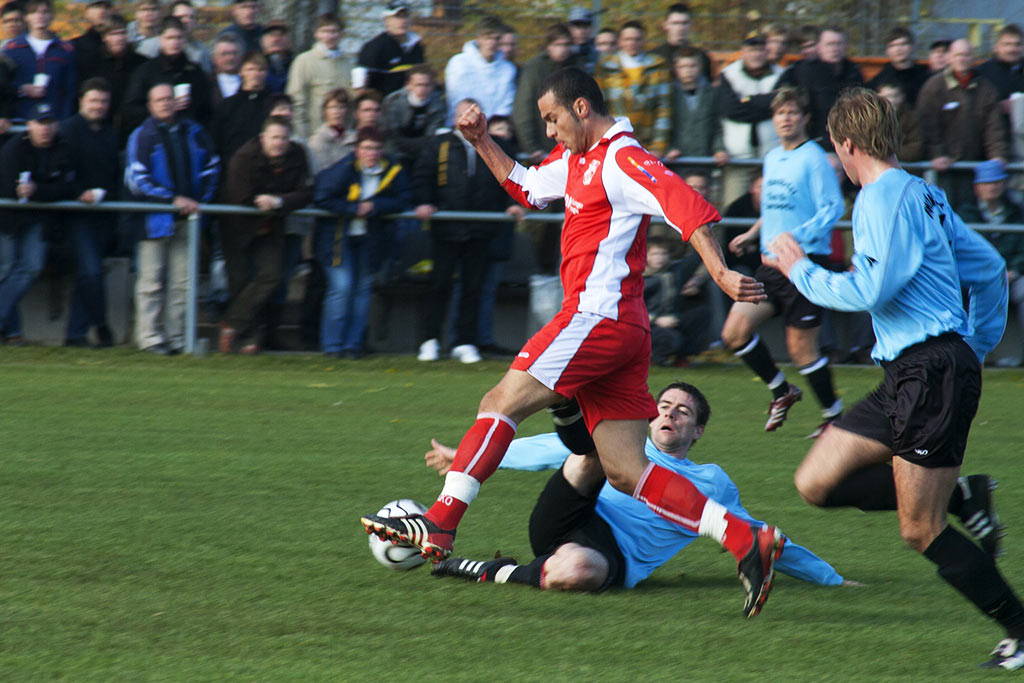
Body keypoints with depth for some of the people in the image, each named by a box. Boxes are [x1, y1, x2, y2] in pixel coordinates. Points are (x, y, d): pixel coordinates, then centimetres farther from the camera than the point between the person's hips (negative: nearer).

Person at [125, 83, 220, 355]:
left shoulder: (193, 133, 10)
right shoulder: (142, 136, -1)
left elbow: (211, 167, 18)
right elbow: (136, 179, -8)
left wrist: (201, 200, 3)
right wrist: (174, 199, -14)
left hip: (186, 219, 4)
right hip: (155, 217, -4)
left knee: (182, 282, 3)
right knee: (152, 281, -4)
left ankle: (176, 336, 8)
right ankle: (150, 336, -1)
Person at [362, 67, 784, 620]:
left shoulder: (621, 161, -9)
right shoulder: (576, 159, 21)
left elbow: (689, 210, -21)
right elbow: (525, 188, 38)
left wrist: (720, 274, -31)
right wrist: (482, 143, 27)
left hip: (599, 317, -10)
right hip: (619, 329, 10)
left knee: (502, 402, -7)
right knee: (626, 472, 2)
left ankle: (438, 524, -8)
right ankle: (747, 542, -6)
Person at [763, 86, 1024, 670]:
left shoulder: (884, 198, -12)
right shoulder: (923, 194, 18)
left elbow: (868, 292, -20)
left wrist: (802, 271, -5)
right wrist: (976, 346, 27)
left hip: (933, 371, -10)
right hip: (909, 375, 10)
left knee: (920, 531, -7)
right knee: (817, 483, 6)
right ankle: (963, 496, 6)